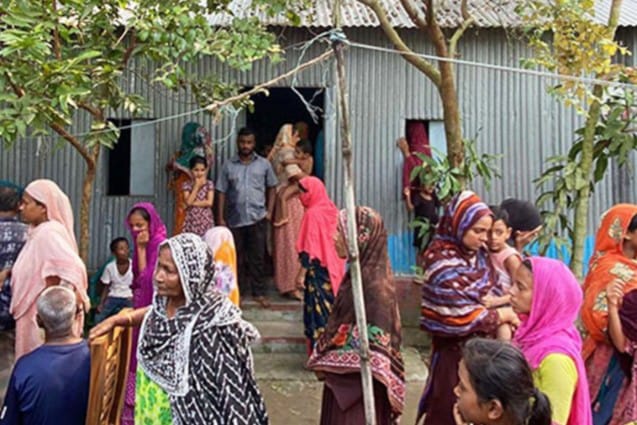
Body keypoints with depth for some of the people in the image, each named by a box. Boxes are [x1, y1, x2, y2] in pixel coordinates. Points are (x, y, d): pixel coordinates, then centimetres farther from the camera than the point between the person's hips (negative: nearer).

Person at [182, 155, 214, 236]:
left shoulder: (209, 184, 0)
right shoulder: (187, 185, 1)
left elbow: (209, 202, -10)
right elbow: (188, 202, -12)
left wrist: (193, 203, -10)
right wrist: (196, 186, -10)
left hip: (206, 221, 0)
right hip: (191, 222, 1)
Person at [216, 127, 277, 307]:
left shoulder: (264, 164, 5)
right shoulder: (229, 165, 4)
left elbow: (271, 188, 11)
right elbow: (222, 192, 4)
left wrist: (269, 211, 1)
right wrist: (220, 218, 0)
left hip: (257, 218, -1)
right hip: (235, 219, 1)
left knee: (257, 256, 3)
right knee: (236, 257, 9)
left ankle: (259, 292, 11)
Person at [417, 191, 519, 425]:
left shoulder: (478, 253, 3)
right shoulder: (443, 265, -21)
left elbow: (493, 293, 8)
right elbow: (463, 316, -22)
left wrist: (504, 323, -8)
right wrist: (503, 315, -10)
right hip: (455, 350, -7)